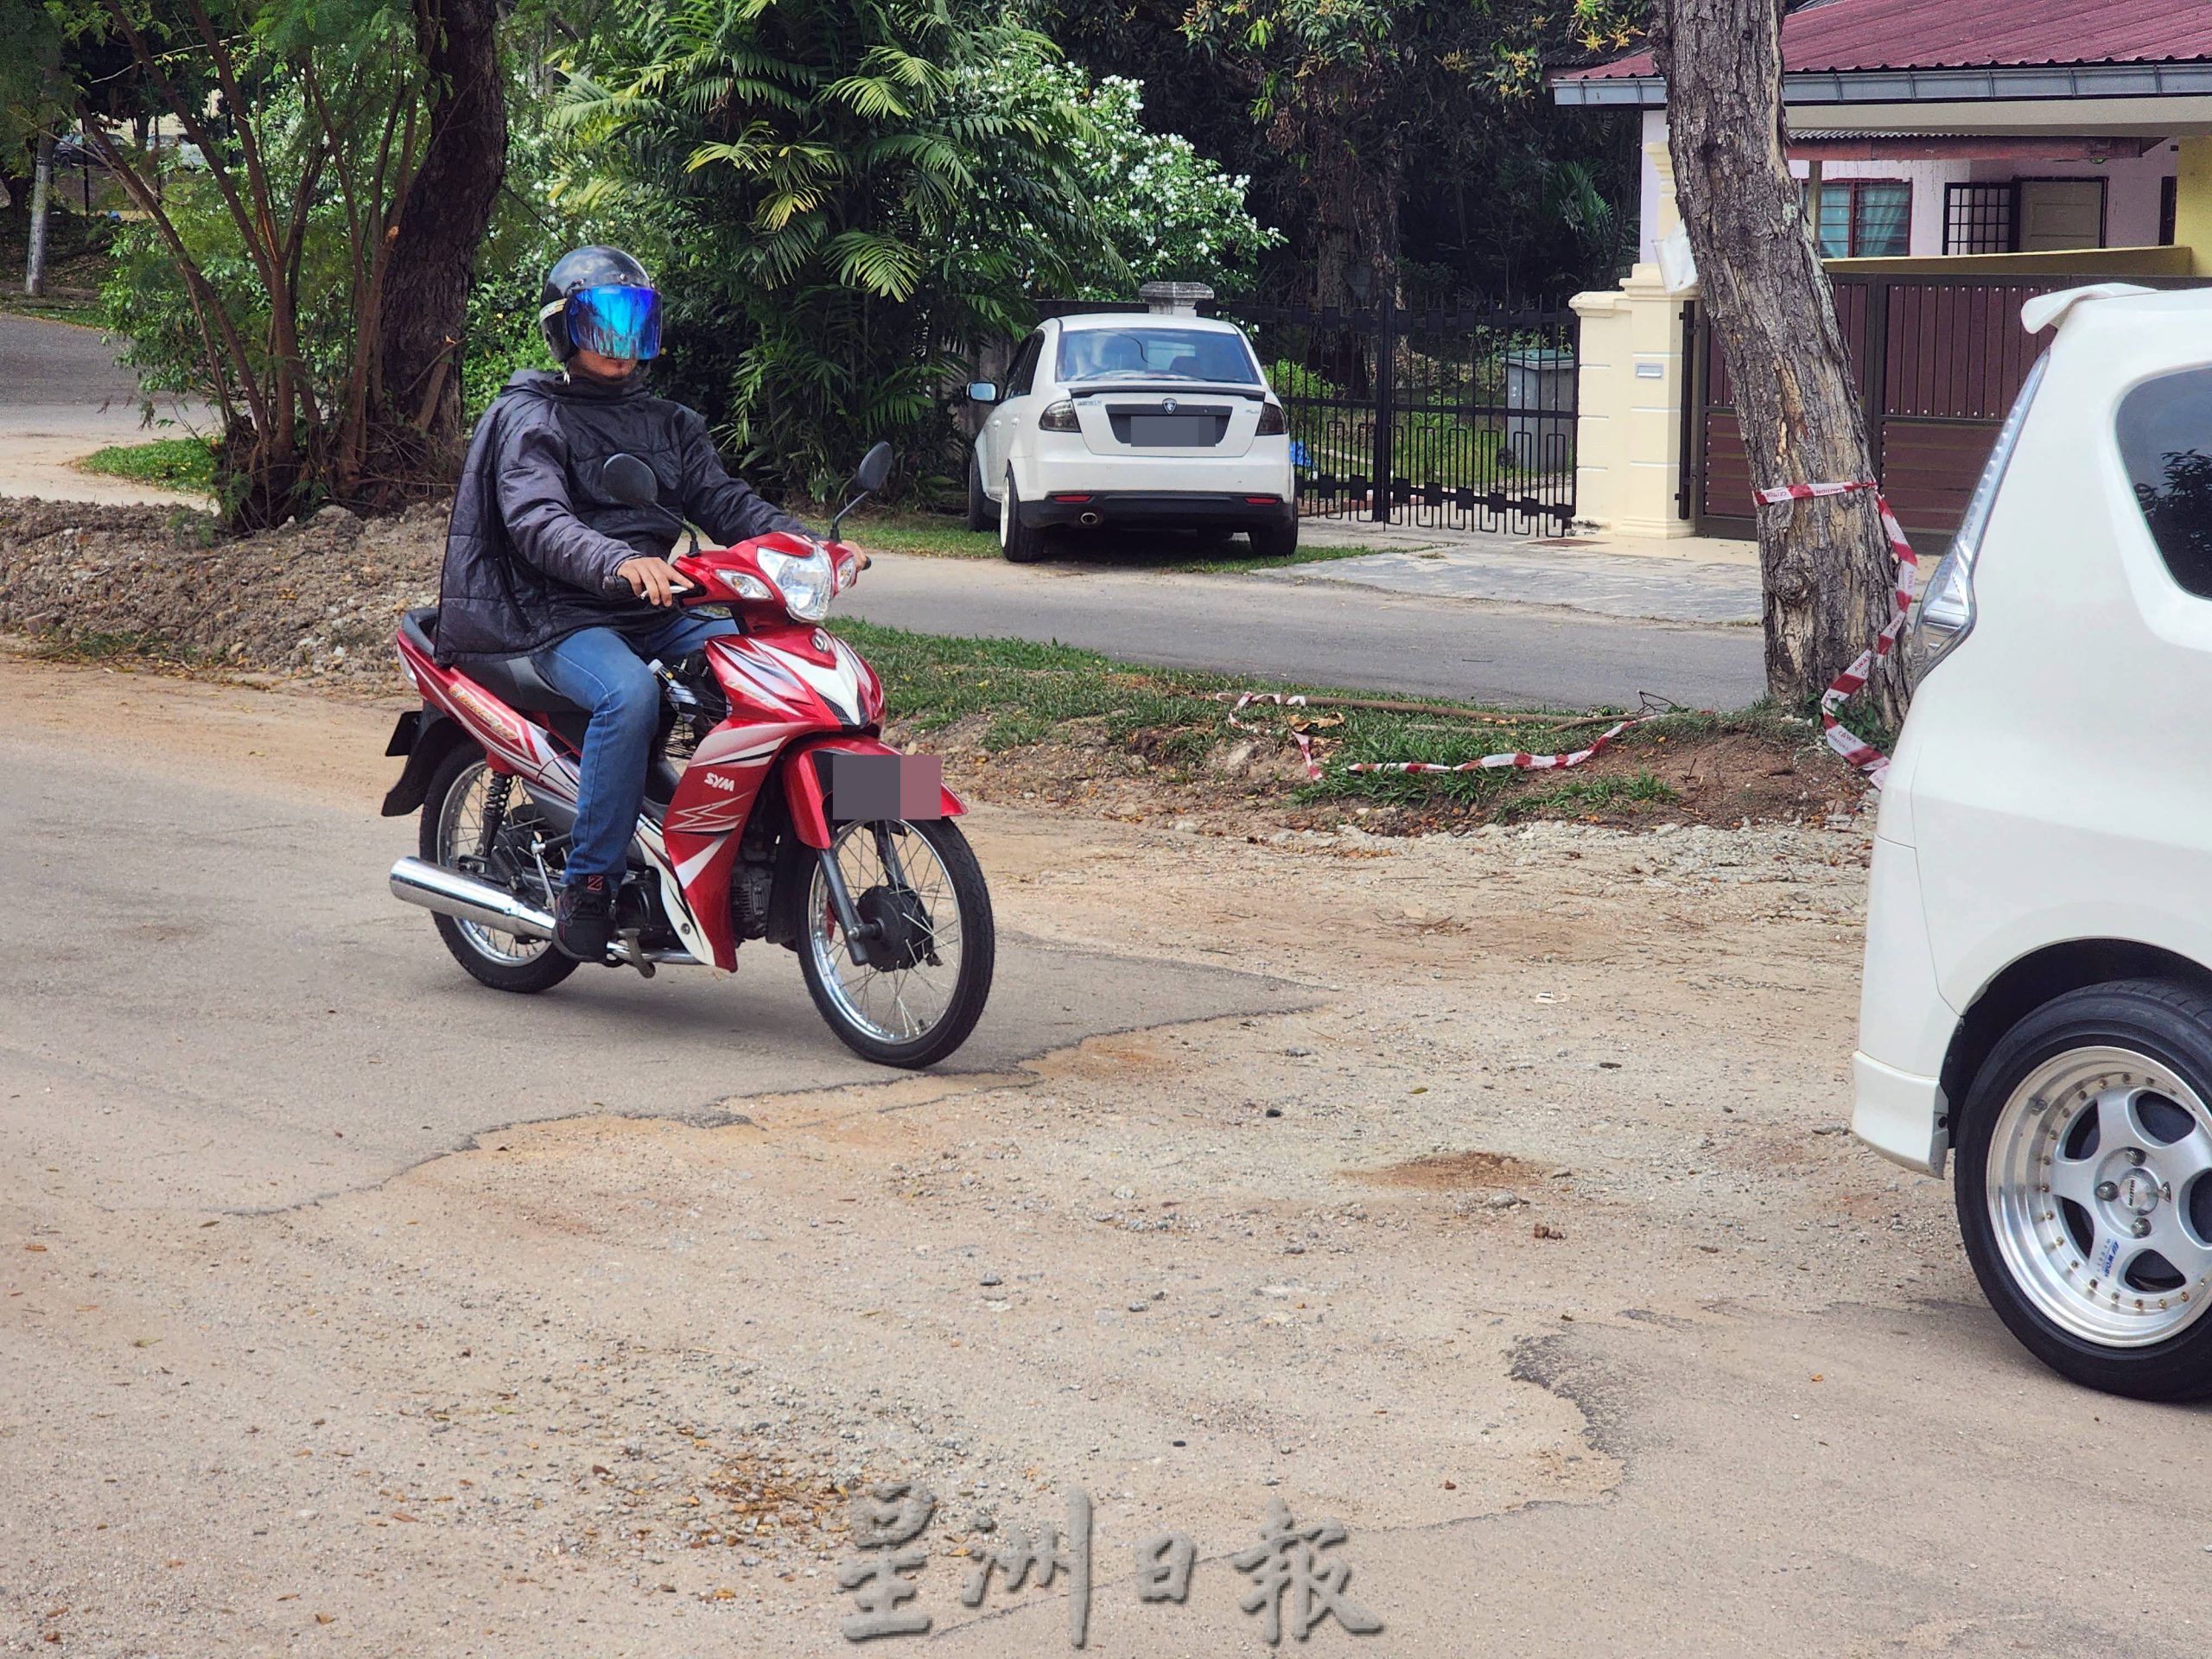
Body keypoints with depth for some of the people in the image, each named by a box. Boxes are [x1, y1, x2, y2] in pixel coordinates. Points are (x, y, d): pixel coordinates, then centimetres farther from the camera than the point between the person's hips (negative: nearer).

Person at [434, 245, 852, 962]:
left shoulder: (667, 424, 22)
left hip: (655, 616, 6)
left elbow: (725, 501, 9)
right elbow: (536, 520, -19)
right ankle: (588, 884, -28)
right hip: (563, 621, -6)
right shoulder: (528, 418, 0)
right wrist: (618, 562, -40)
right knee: (629, 694, -36)